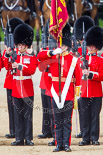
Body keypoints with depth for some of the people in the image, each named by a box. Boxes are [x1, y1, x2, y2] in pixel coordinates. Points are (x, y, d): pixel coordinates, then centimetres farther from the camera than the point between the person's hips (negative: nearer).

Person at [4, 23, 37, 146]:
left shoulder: (31, 58, 2)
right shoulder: (14, 57, 10)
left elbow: (32, 70, -14)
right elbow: (8, 66, -4)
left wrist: (19, 66, -26)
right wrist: (7, 56, -20)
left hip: (27, 89, -3)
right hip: (16, 89, 3)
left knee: (28, 115, 0)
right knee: (18, 115, 4)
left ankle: (28, 139, 4)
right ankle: (19, 139, 8)